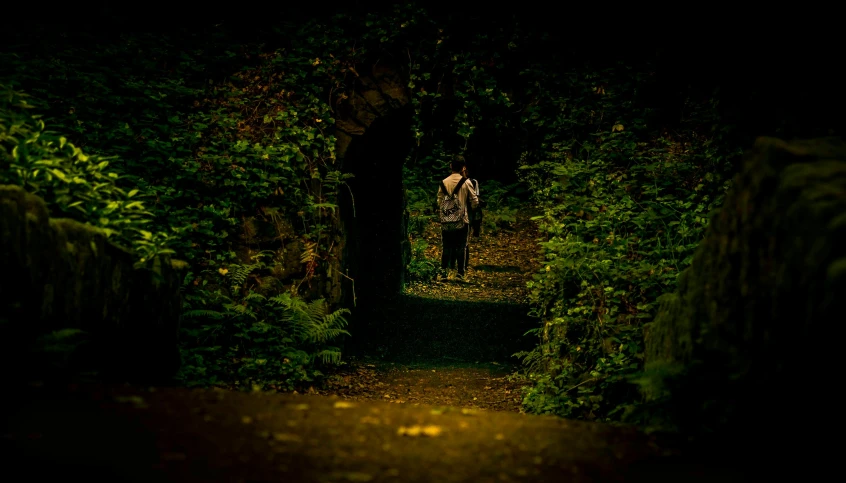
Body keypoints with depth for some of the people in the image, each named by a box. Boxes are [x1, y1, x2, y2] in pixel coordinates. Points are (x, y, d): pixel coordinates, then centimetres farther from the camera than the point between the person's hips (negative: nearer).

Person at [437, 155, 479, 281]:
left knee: (447, 247, 12)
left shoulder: (444, 182, -1)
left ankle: (443, 271, 8)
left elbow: (439, 202, 4)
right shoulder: (466, 182, -8)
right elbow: (474, 202, -5)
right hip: (462, 221, -2)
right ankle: (460, 273, 6)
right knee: (461, 247, 6)